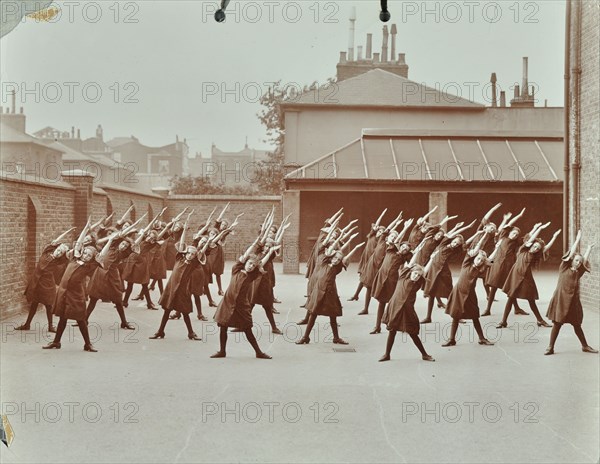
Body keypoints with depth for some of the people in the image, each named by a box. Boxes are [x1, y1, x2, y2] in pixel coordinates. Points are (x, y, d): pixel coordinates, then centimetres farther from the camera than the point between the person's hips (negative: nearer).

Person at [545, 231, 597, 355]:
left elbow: (585, 260, 11)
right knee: (557, 324, -1)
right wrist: (577, 240, 1)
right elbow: (571, 253, -3)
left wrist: (589, 248, 20)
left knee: (577, 325, 13)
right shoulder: (564, 268, 1)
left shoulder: (578, 272, 12)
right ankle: (550, 347, 4)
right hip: (561, 298, -4)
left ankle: (585, 346, 25)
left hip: (573, 300, 4)